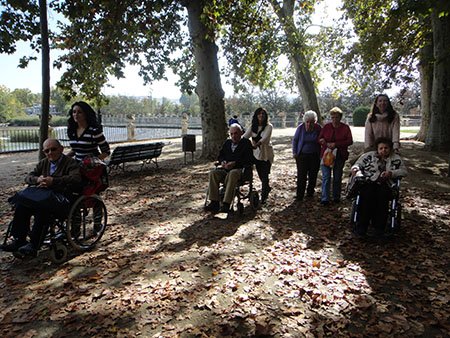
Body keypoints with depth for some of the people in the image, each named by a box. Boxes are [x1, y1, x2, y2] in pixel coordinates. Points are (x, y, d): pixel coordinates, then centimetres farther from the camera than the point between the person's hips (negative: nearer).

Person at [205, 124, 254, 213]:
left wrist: (235, 163, -17)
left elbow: (249, 160, -7)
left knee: (232, 174, -40)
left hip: (240, 169, -5)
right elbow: (220, 155, 24)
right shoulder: (227, 143, 23)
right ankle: (214, 203, -26)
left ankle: (226, 204, -41)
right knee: (213, 173, -24)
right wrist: (222, 162, -1)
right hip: (226, 168, 6)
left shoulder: (246, 143, 5)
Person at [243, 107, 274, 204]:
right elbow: (245, 136, -6)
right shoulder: (253, 127, 5)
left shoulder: (268, 126, -8)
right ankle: (267, 188, 42)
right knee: (260, 174, 14)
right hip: (256, 153, 4)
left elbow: (265, 138, -24)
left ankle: (263, 197, 3)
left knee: (265, 175, -6)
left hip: (266, 153, -4)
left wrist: (257, 144, -43)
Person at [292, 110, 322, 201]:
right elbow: (295, 140, 4)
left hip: (314, 156, 2)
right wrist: (294, 152, -1)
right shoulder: (300, 127, -6)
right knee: (301, 176, -5)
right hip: (302, 155, -1)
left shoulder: (318, 128, -4)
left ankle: (310, 192, 27)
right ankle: (299, 195, 3)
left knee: (313, 175, 10)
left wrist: (321, 154, 2)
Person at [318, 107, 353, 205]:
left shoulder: (345, 128, 1)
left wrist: (336, 144, -18)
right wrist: (327, 144, -16)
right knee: (326, 177, -6)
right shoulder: (326, 127, 4)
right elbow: (319, 139, 6)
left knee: (337, 177, 10)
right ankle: (325, 199, -4)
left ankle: (336, 197, 22)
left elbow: (350, 141, -7)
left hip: (340, 156, 0)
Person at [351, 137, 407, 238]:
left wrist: (391, 173, -8)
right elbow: (358, 164, 16)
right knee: (367, 194, -33)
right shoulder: (369, 155, 19)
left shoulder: (395, 158, 18)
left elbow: (404, 171, 10)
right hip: (369, 183, 0)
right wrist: (355, 169, -8)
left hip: (385, 185, 0)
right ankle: (361, 226, -30)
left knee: (382, 194, -34)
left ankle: (379, 227, -28)